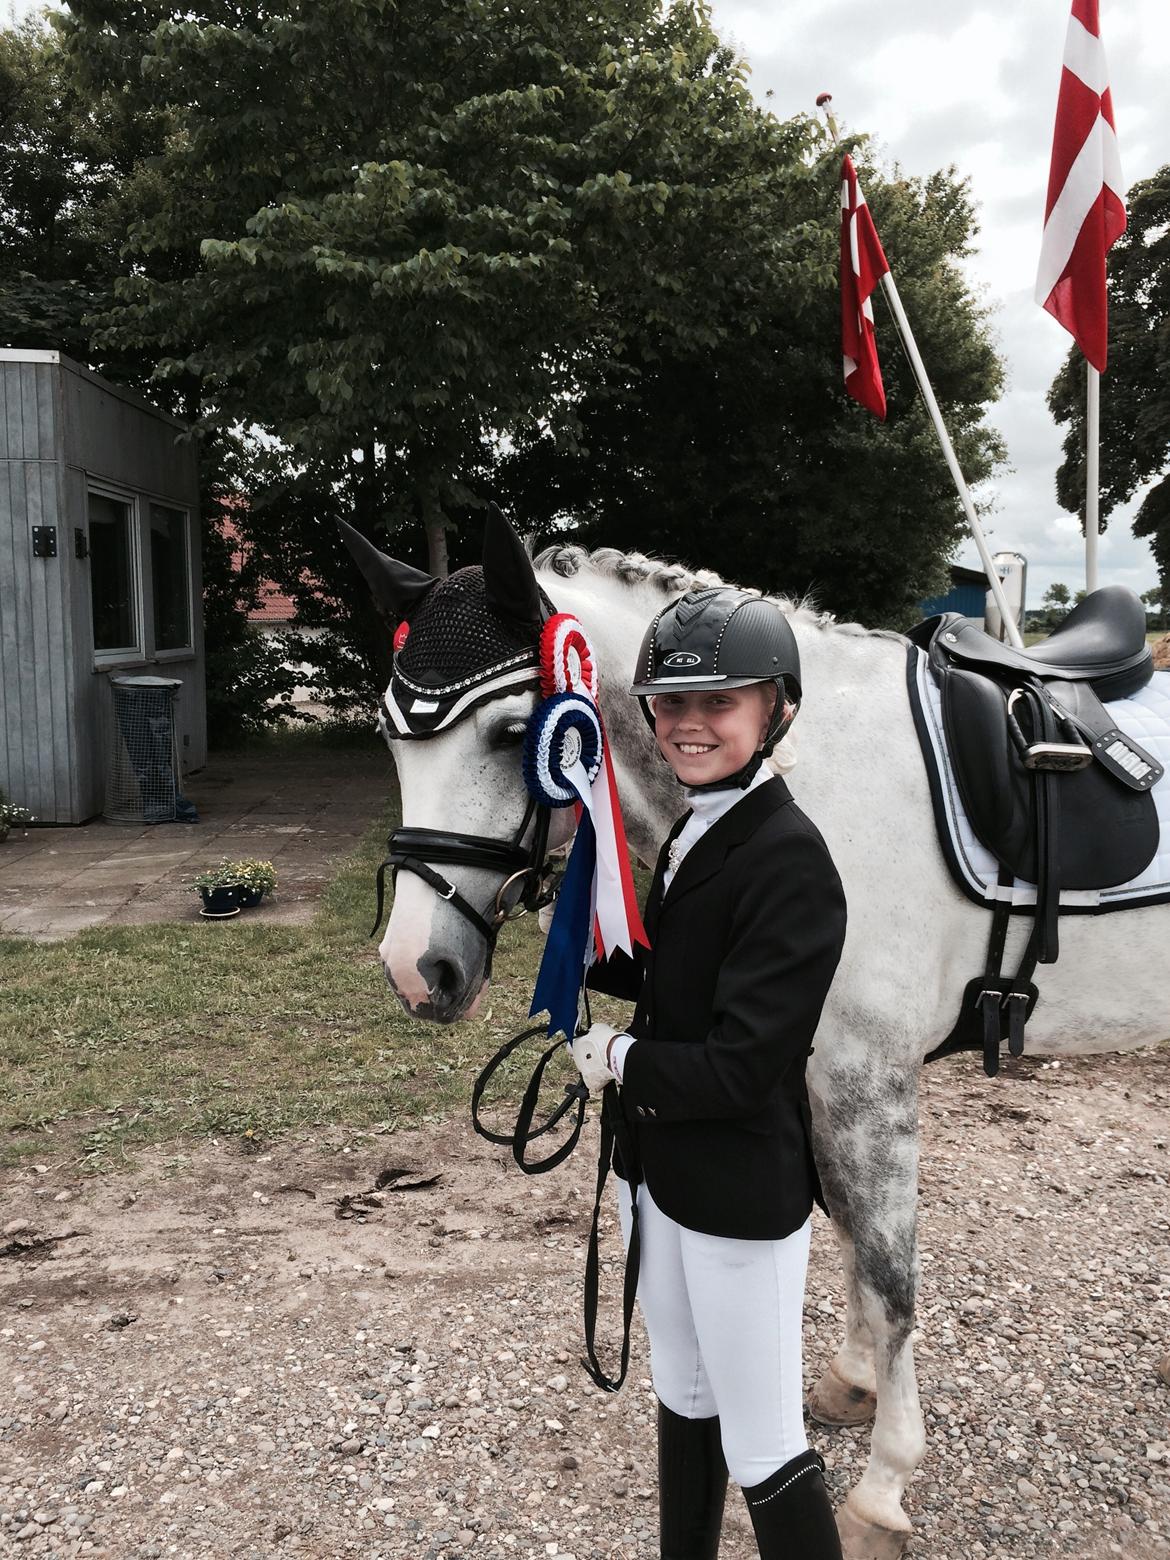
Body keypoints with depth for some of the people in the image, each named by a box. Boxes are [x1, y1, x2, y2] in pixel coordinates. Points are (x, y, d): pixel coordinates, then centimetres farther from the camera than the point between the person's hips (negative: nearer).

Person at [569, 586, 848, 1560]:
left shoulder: (789, 860, -24)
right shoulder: (692, 834, 4)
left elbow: (738, 1067, -26)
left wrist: (618, 1058, -13)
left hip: (742, 1194, -9)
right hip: (657, 1169, 9)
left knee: (761, 1451, 9)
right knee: (683, 1402, 27)